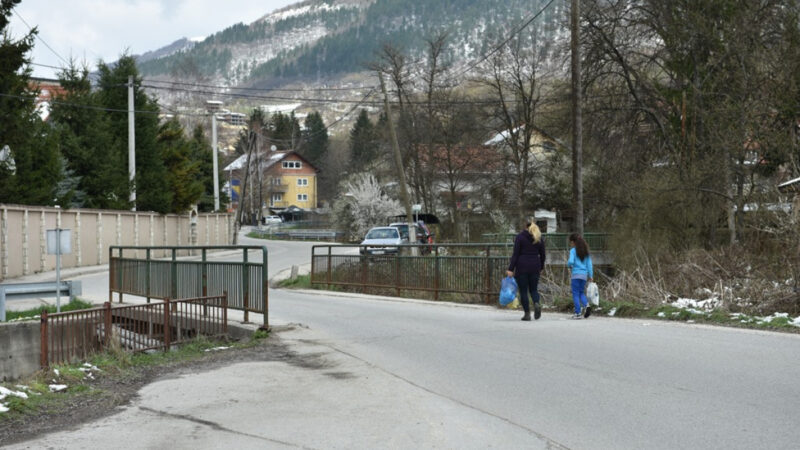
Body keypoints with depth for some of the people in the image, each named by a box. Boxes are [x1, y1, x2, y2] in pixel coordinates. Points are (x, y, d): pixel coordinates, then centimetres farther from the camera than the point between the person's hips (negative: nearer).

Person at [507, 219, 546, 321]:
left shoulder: (520, 237, -3)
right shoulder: (539, 238, 8)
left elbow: (515, 254, -8)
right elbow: (542, 255, 11)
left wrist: (511, 269, -9)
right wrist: (541, 267, 24)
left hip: (522, 267, -3)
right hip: (535, 267, 3)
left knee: (523, 291, 3)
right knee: (533, 289, 13)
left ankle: (527, 313, 0)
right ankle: (536, 304, -16)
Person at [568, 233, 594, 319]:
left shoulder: (573, 250, -6)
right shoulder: (585, 251, 11)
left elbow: (571, 261, -18)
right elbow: (589, 264, 10)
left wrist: (569, 264, 5)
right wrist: (590, 275, 13)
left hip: (576, 274, -5)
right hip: (584, 275, 5)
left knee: (575, 294, 1)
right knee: (581, 293, 17)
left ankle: (578, 313, -2)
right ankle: (586, 305, -8)